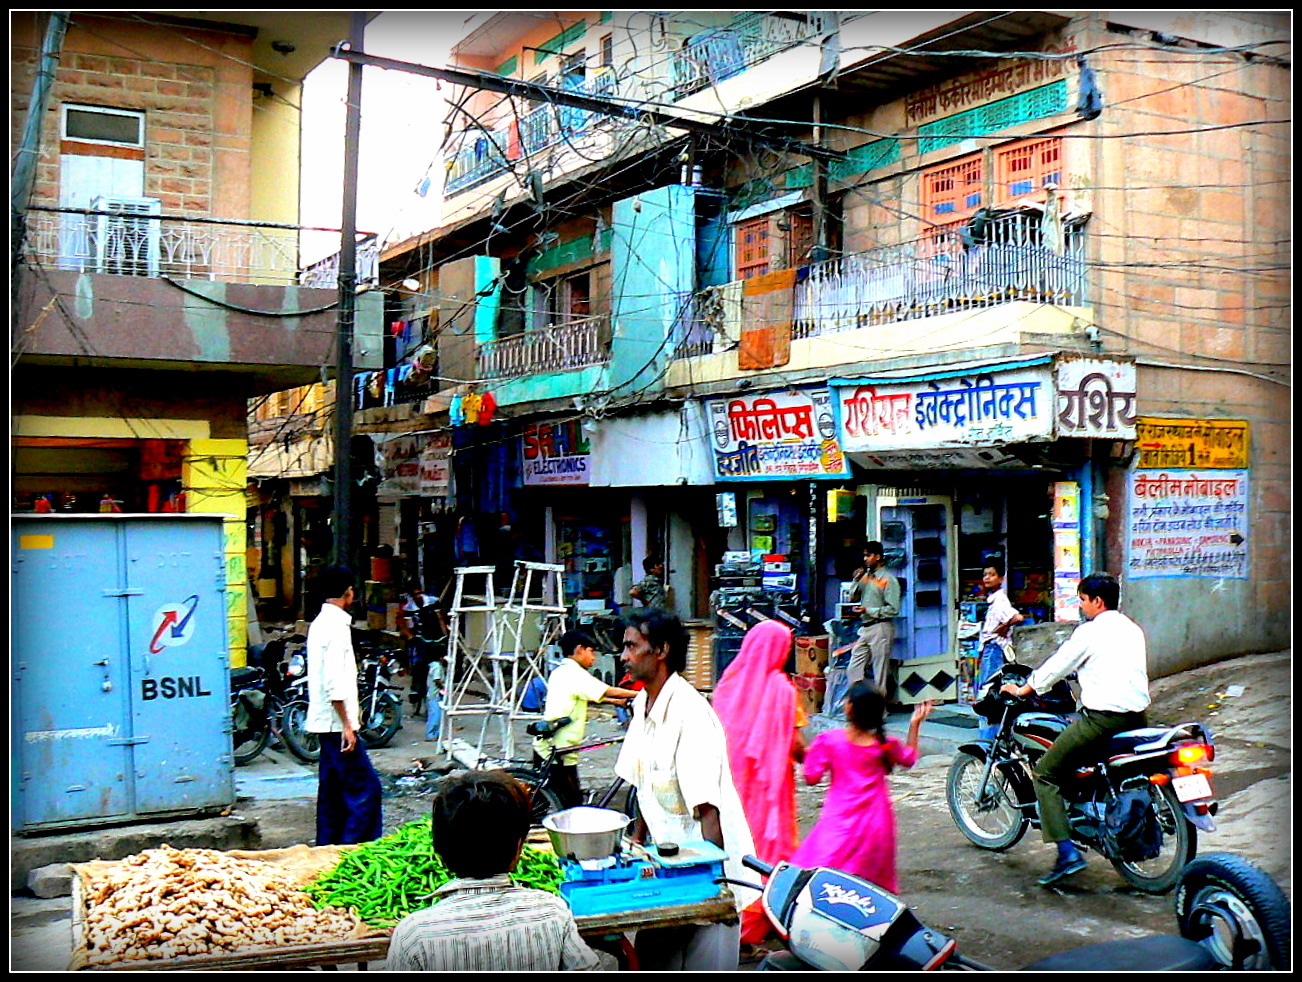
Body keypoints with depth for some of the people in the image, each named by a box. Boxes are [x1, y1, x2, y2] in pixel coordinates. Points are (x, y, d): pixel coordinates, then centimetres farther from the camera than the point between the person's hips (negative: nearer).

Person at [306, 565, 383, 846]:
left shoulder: (320, 623, 14)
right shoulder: (336, 625, -15)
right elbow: (334, 683, -22)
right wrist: (347, 725, -20)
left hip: (324, 722, 10)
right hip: (336, 721, -10)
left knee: (332, 790, 14)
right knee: (365, 788, -9)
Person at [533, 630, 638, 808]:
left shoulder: (559, 672, 16)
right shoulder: (574, 673, -14)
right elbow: (609, 692, -18)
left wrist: (618, 701, 21)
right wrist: (641, 694, -9)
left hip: (545, 746, 10)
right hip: (558, 752, -10)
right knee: (573, 803, -5)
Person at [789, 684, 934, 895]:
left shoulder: (829, 741, -10)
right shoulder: (885, 745, -2)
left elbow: (812, 777, -4)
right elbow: (909, 758, 19)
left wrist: (809, 755, 13)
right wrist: (915, 724, 22)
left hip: (839, 820, -3)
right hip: (875, 820, 3)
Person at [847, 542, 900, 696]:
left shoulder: (888, 579, -8)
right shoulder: (866, 576, 14)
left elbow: (893, 610, -13)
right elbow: (853, 598, 17)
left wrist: (868, 610, -15)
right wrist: (856, 581, 3)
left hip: (880, 629, -8)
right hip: (864, 628, 8)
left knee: (880, 674, -1)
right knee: (853, 671, 6)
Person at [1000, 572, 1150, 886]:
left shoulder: (1090, 631, -5)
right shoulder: (1132, 629, 16)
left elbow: (1057, 666, 2)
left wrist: (1021, 689, 16)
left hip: (1102, 717, -8)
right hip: (1137, 716, 8)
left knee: (1046, 774, -1)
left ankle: (1067, 852, -11)